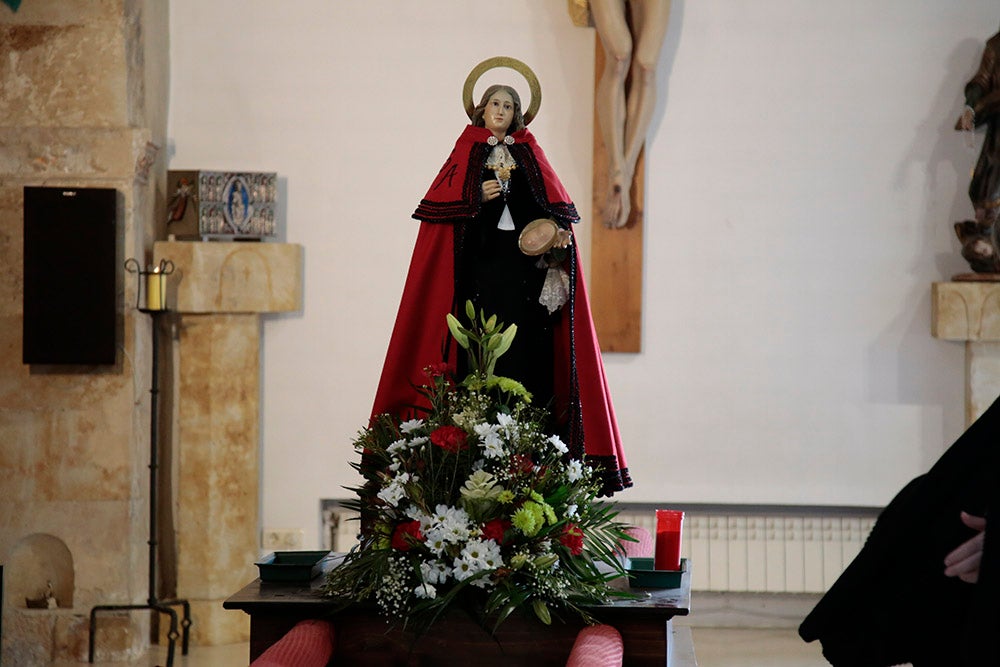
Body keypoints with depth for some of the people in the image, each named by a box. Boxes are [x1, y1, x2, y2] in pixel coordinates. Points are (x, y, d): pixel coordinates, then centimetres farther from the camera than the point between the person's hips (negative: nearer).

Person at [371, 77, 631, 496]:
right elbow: (441, 200, 1)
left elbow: (552, 201, 8)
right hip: (479, 261, -1)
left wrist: (559, 226, -11)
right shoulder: (467, 151, 11)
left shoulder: (528, 153, 15)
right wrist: (477, 198, -14)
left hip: (523, 261, 1)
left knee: (523, 346, -6)